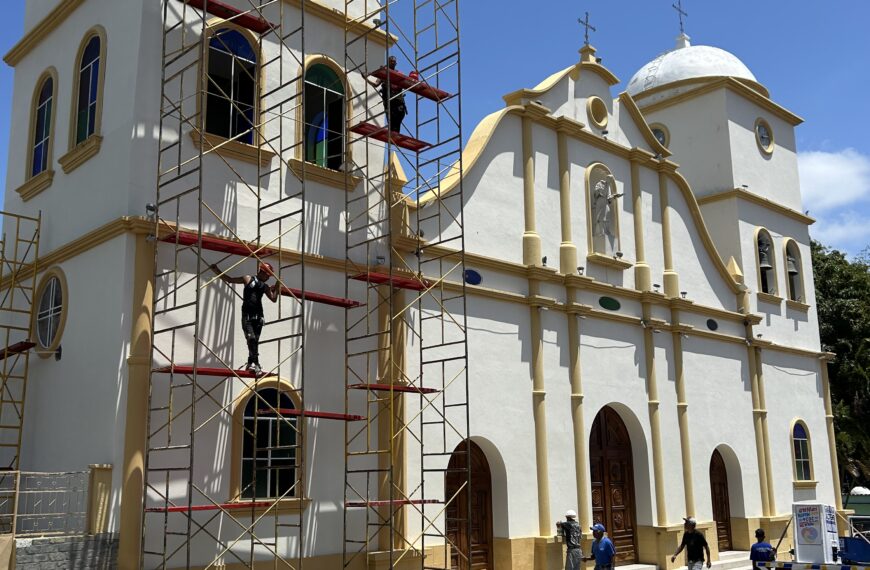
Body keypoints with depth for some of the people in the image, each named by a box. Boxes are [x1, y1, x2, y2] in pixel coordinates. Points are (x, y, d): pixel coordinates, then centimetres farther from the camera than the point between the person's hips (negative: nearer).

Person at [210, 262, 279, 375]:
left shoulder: (265, 287, 17)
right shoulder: (248, 279, 7)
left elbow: (274, 299, 14)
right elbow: (228, 279, 12)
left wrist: (277, 286, 8)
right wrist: (216, 270, 6)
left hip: (258, 316, 4)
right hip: (247, 315, -4)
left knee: (255, 340, 2)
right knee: (251, 338, -19)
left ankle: (251, 363, 11)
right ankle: (255, 363, -25)